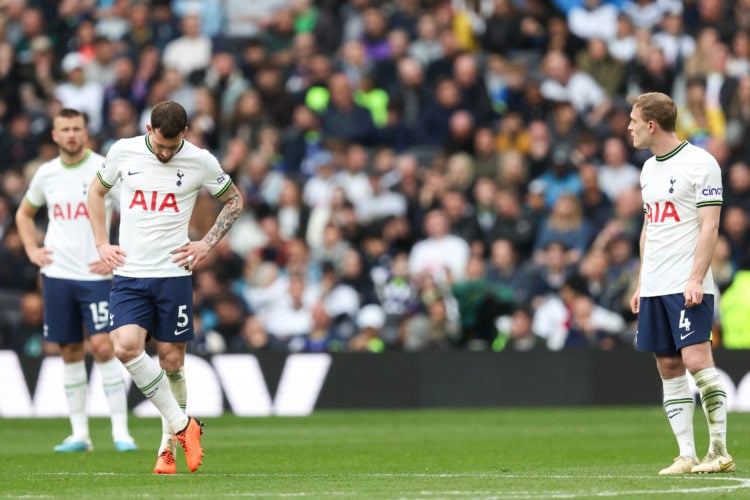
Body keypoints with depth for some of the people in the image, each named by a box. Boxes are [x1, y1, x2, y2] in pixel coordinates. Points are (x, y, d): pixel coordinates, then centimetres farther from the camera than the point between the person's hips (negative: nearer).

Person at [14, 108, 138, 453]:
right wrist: (31, 249, 10)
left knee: (103, 346, -13)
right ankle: (79, 433, 11)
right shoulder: (46, 174, 7)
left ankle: (120, 431, -9)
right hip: (57, 274, 4)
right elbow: (24, 213, 25)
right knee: (70, 352, 6)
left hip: (95, 274, -4)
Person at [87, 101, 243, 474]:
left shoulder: (201, 162, -4)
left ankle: (169, 447, 19)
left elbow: (234, 200, 13)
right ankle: (182, 425, -5)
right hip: (129, 274, 1)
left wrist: (207, 244, 2)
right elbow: (97, 191, 17)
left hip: (173, 273, -1)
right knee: (126, 347, -20)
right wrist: (102, 243, 7)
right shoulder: (123, 152, -1)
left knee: (171, 360, 2)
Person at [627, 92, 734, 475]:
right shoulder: (649, 169, 16)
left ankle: (719, 451, -8)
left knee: (696, 360, -15)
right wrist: (641, 283, 17)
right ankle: (687, 455, 5)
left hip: (687, 286, -8)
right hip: (655, 287, 8)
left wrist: (696, 279, -19)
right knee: (668, 368, 4)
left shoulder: (699, 162, -7)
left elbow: (709, 226, -11)